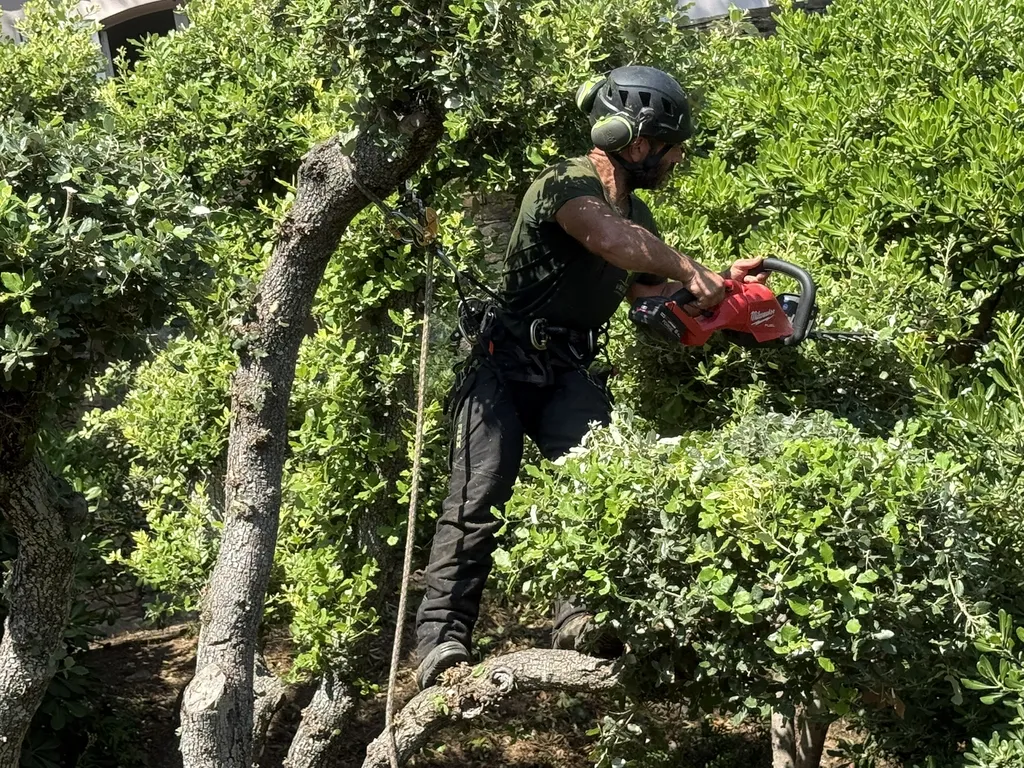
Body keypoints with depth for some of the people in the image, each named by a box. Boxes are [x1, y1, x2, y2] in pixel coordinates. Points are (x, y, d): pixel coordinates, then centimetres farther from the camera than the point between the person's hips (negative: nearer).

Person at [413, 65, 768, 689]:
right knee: (481, 497, -14)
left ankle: (582, 611, -26)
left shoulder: (636, 212, 14)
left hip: (569, 372, 8)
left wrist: (717, 282, 9)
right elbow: (614, 241, -36)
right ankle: (442, 635, -12)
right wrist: (691, 272, -25)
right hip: (505, 363, -7)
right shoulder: (568, 183, -16)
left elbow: (649, 291, 23)